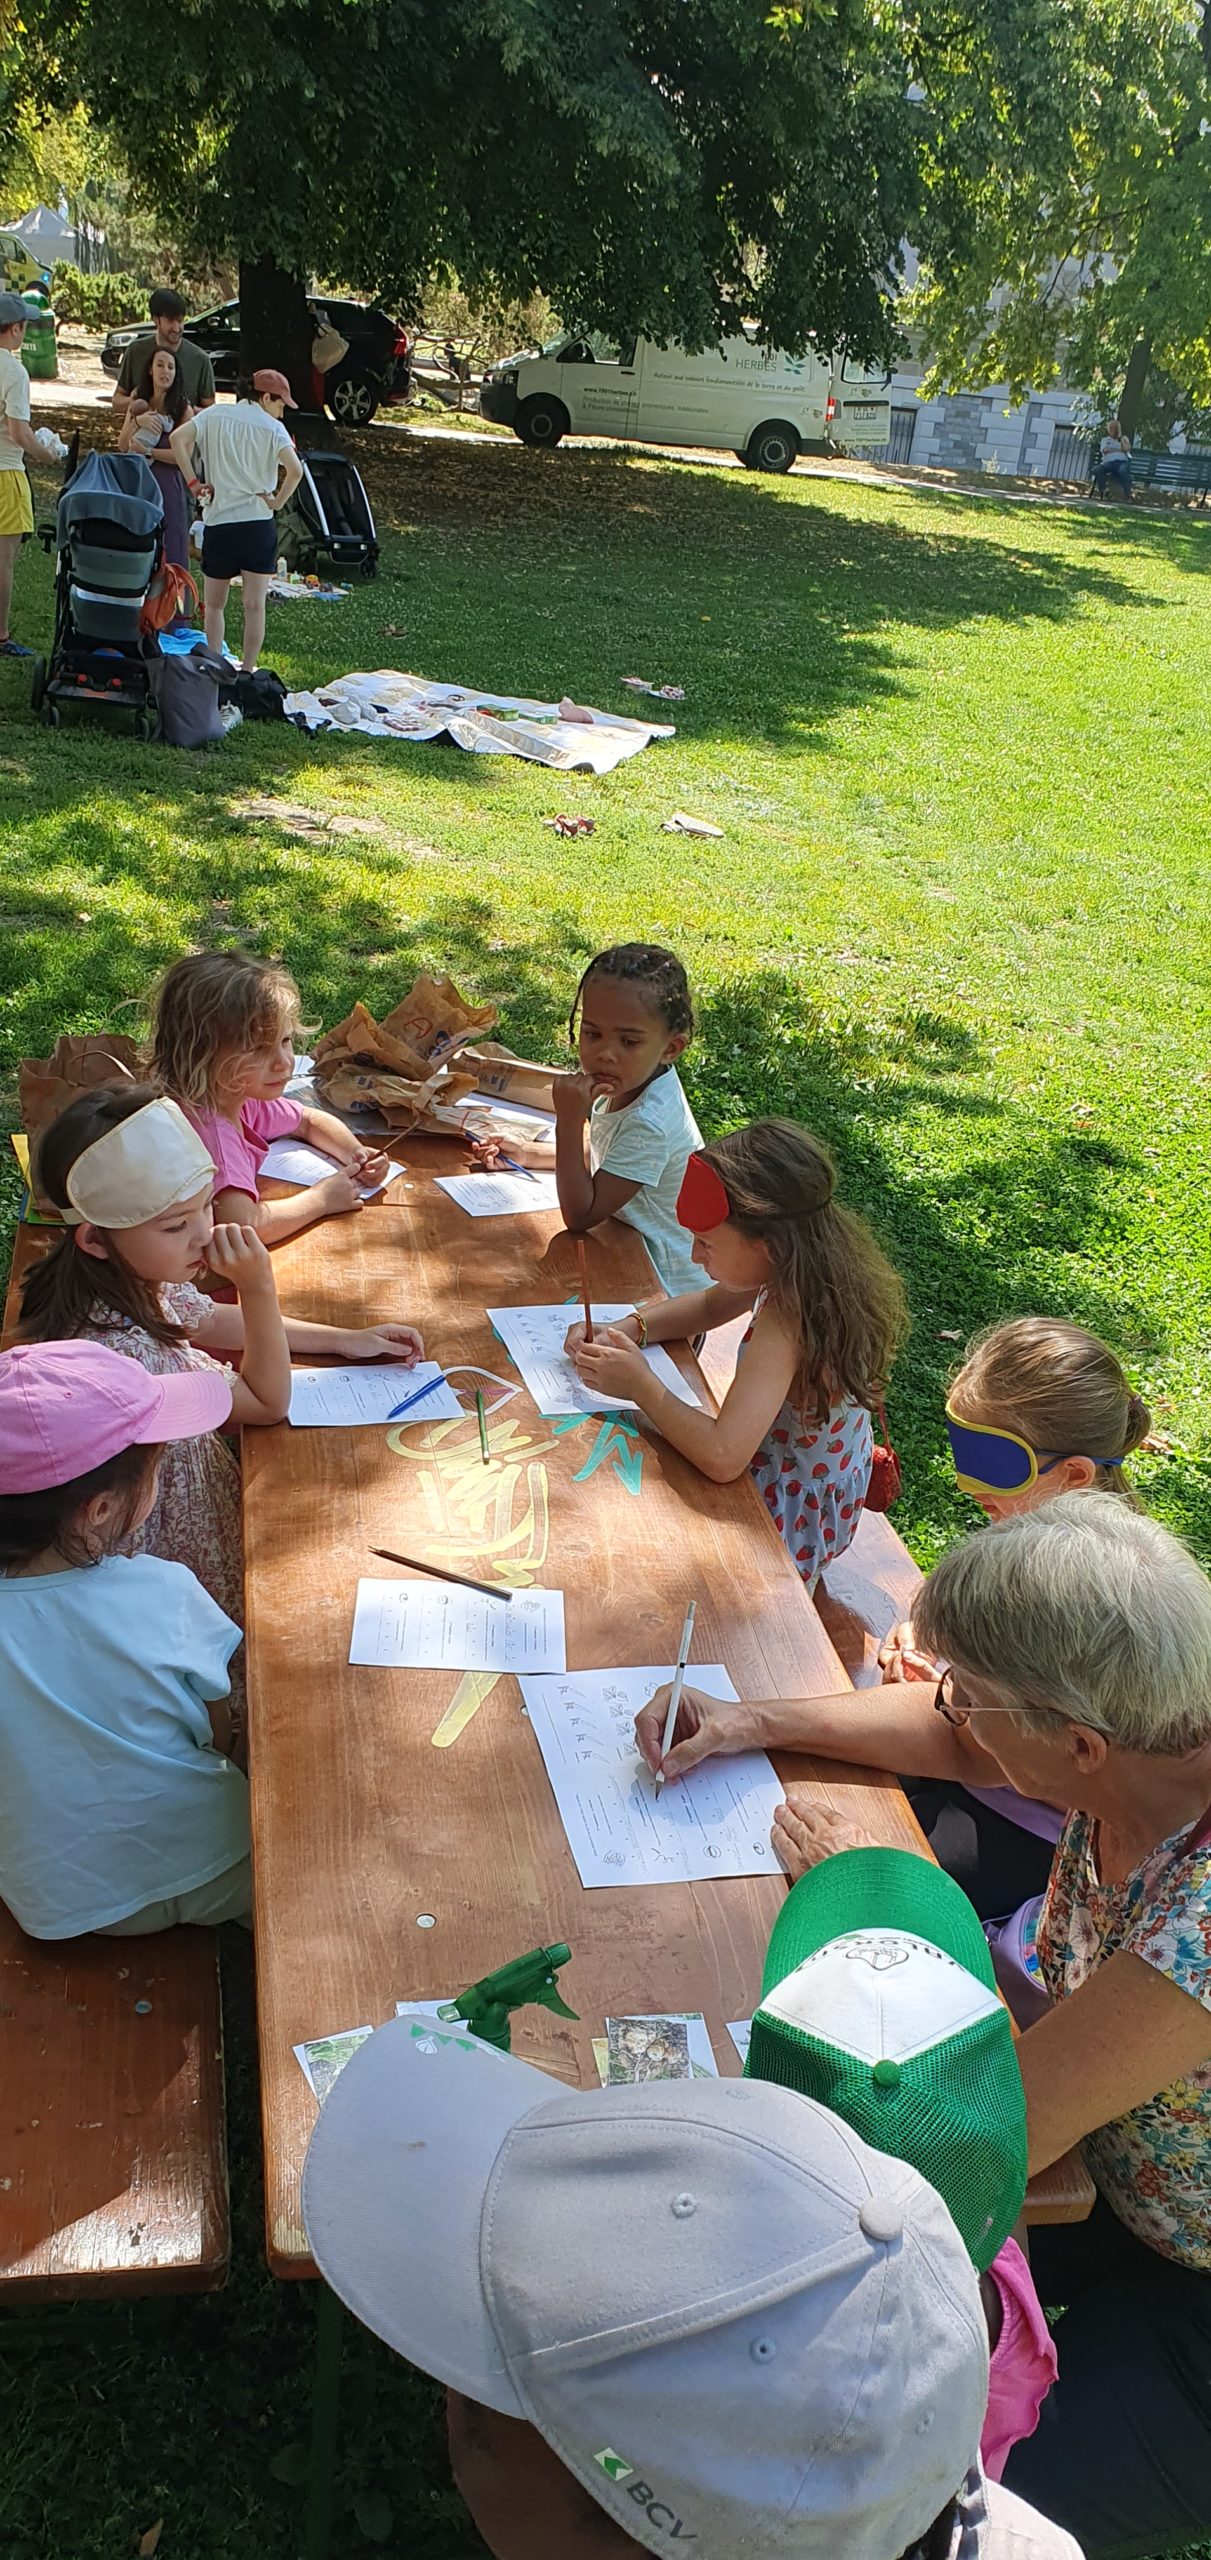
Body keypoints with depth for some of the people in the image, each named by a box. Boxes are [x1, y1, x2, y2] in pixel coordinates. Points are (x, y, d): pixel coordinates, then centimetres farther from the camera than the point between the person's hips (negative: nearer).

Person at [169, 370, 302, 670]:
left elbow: (177, 438, -9)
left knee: (214, 604, 14)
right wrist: (278, 500, -4)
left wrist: (193, 483, -3)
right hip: (258, 523, -2)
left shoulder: (214, 416, 5)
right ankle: (247, 671, 2)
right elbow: (295, 469, -17)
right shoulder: (272, 428, -2)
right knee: (254, 605, 3)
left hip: (217, 522, 2)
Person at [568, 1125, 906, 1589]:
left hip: (792, 1516, -8)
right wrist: (626, 1330, -7)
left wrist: (642, 1385, -27)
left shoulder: (788, 1321, -35)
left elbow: (722, 1458, -42)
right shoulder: (811, 1268, -10)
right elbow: (709, 1306, 9)